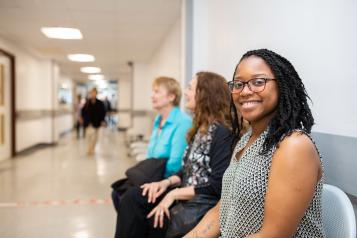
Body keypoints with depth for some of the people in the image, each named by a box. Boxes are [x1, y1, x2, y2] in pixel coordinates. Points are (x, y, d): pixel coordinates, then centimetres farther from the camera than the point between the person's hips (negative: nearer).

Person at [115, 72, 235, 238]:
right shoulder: (199, 129, 13)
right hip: (184, 196, 8)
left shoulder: (222, 133, -14)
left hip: (203, 204, -8)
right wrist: (167, 182, -1)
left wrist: (174, 194, -18)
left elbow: (218, 186, -21)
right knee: (132, 199, -10)